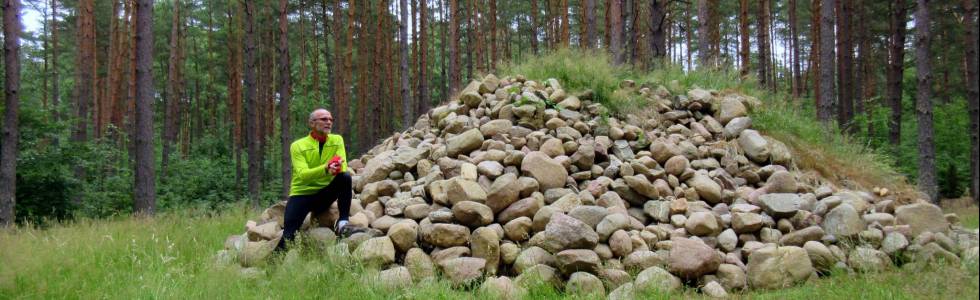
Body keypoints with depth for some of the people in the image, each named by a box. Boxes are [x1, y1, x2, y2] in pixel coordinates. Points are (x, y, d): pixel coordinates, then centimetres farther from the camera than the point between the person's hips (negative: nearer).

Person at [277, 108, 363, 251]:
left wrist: (337, 167, -37)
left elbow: (343, 167, -12)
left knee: (345, 177, -26)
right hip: (302, 194, -3)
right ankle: (282, 247, 9)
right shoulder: (298, 146, -8)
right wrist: (326, 168, -40)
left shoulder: (337, 140, 1)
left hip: (324, 193, 3)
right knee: (288, 236, -23)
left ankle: (342, 223, -22)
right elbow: (302, 174, -23)